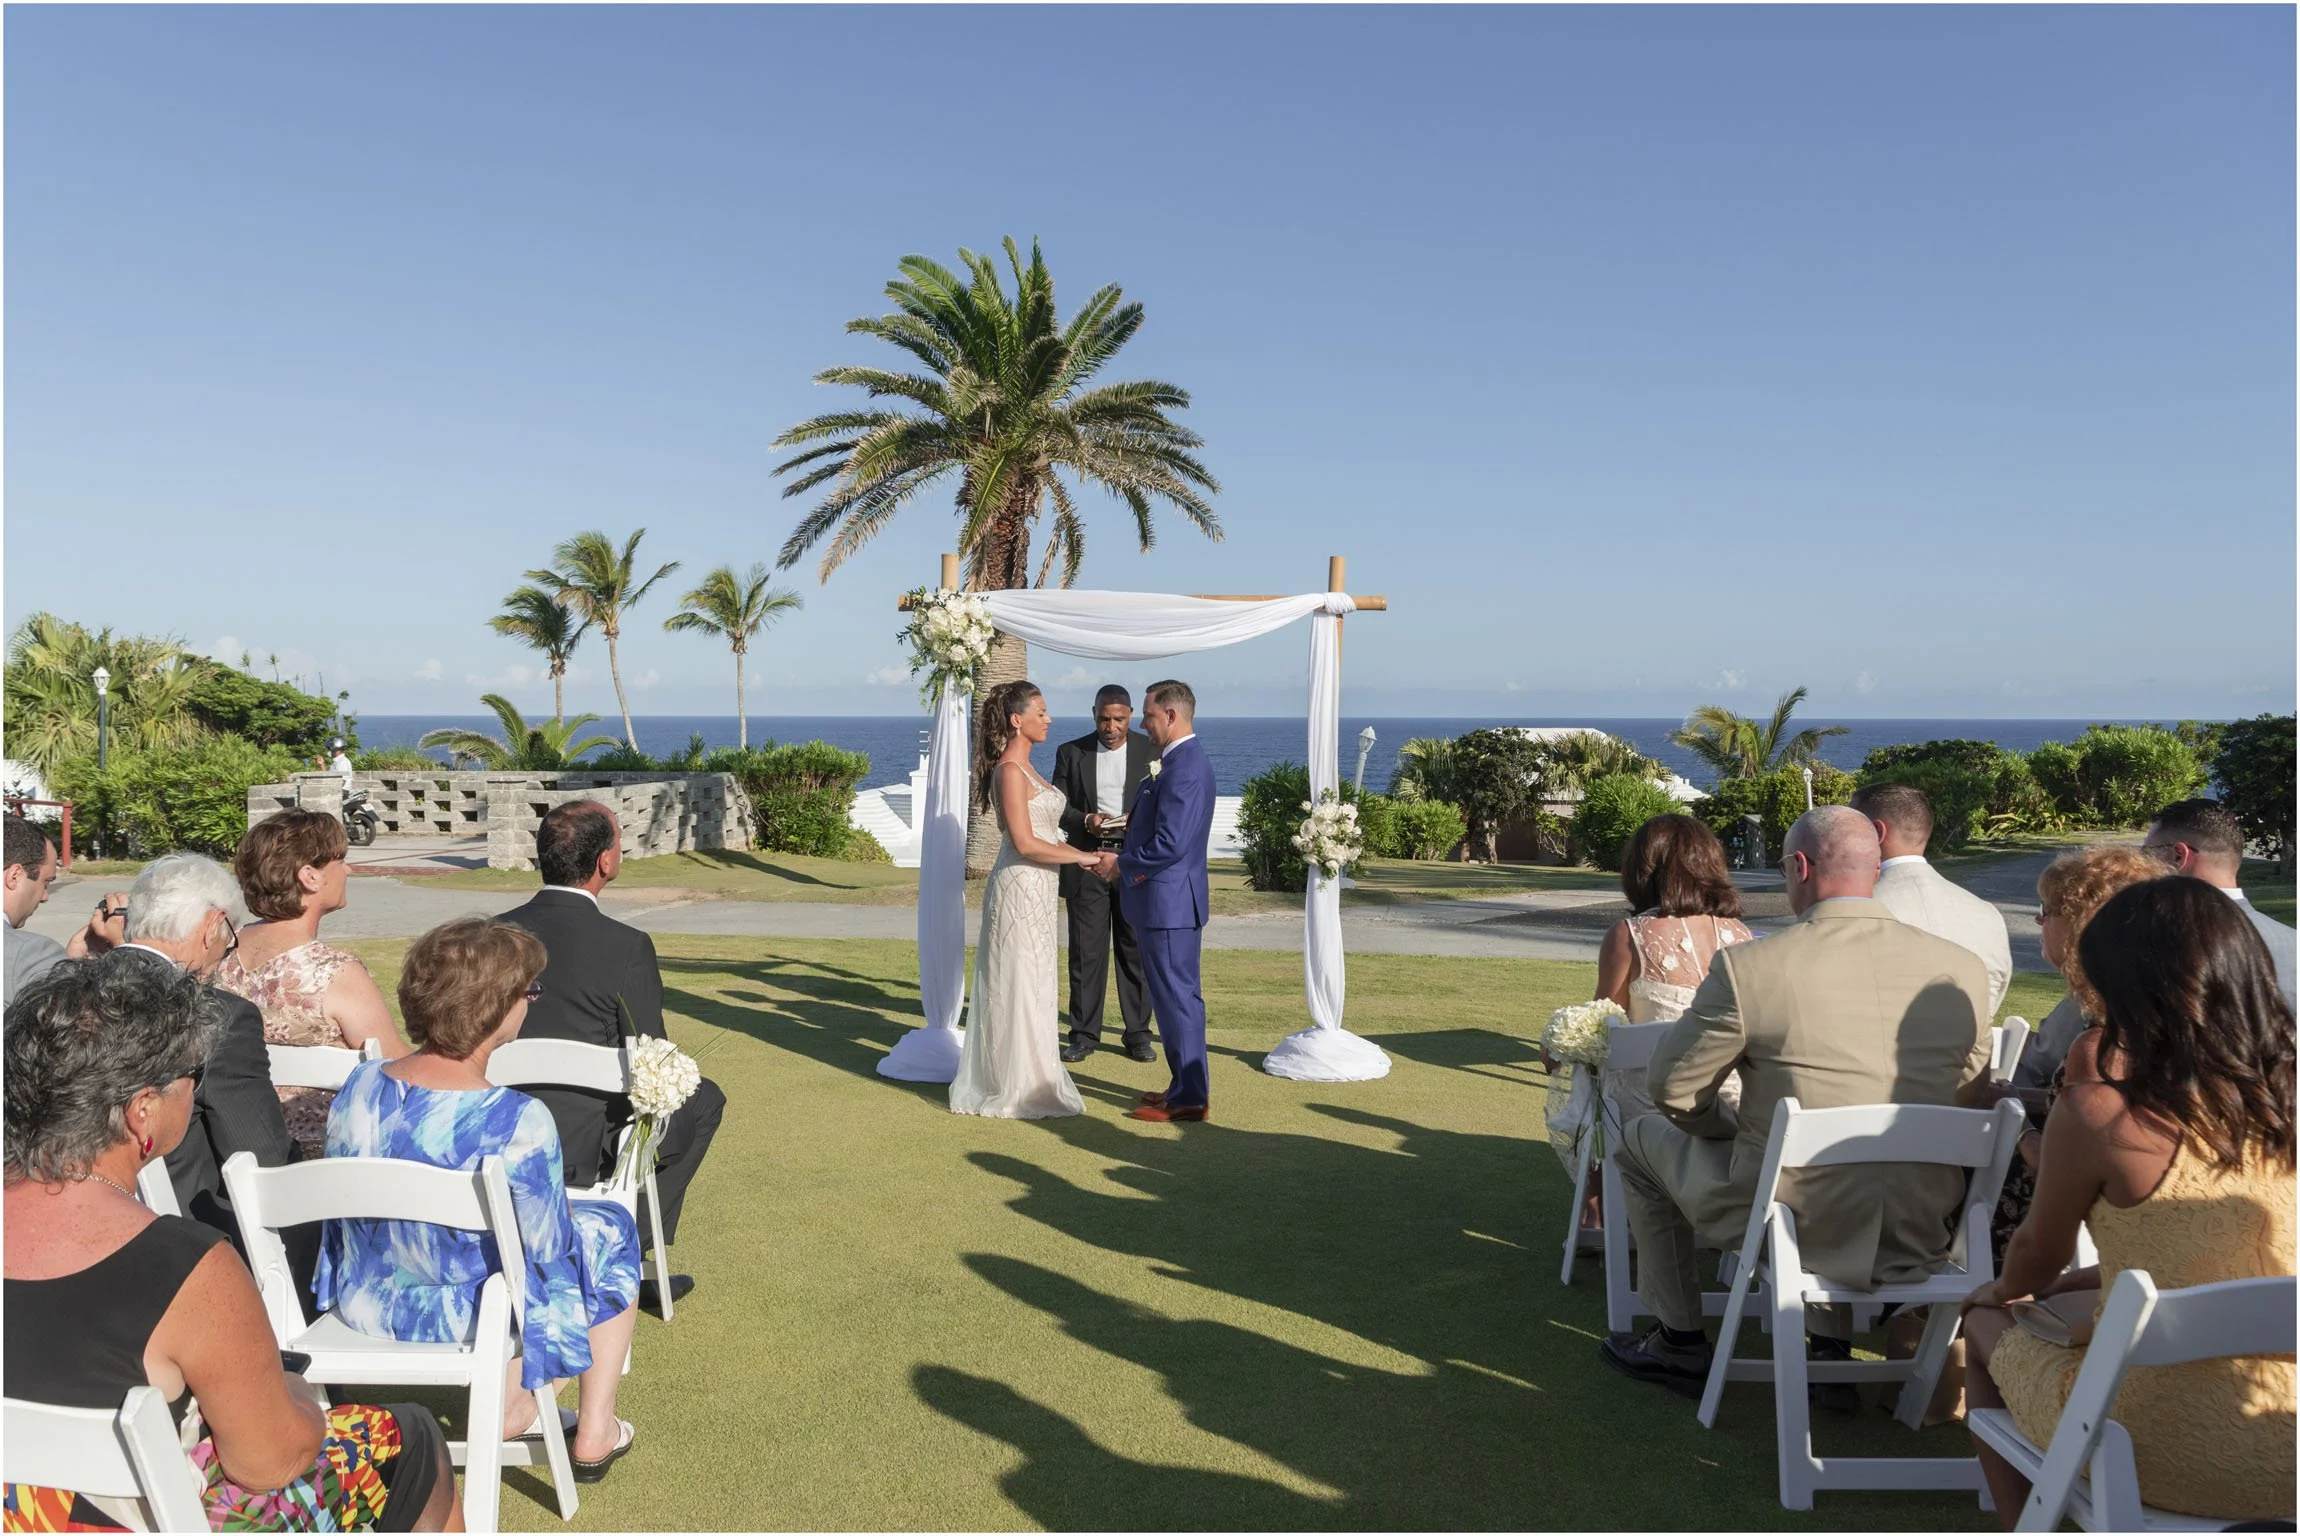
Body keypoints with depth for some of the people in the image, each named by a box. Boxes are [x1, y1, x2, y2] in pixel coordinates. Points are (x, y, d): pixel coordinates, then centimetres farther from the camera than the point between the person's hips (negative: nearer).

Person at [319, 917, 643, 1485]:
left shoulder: (357, 1086, -13)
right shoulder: (518, 1122, -31)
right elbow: (546, 1249, -18)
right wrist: (564, 1207, 4)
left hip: (364, 1304, 6)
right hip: (469, 1320, -6)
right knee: (611, 1227, 19)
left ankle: (508, 1403, 37)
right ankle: (595, 1434, 27)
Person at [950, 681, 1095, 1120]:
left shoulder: (1024, 768, 13)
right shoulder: (1010, 771, -16)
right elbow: (1025, 843, -21)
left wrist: (1085, 858, 6)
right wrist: (1082, 857, -13)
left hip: (1036, 887, 10)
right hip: (1020, 886, -10)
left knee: (1032, 982, 16)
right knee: (1020, 983, -1)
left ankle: (1026, 1080, 27)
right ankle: (1020, 1088, 9)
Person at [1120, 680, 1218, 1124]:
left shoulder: (1184, 767, -21)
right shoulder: (1184, 760, 13)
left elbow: (1171, 844, -25)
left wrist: (1122, 865, -14)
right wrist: (1135, 819, 8)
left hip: (1168, 900, -11)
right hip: (1169, 900, 11)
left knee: (1177, 996, -2)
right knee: (1178, 995, 17)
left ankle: (1188, 1096, 6)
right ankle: (1188, 1086, 26)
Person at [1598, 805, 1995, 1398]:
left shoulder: (1747, 966, -17)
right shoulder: (1963, 969, -5)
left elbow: (1671, 1088, -7)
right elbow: (1970, 1091, 9)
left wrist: (1727, 1135, 13)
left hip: (1798, 1229, -4)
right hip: (1922, 1238, 5)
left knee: (1642, 1138, 21)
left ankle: (1681, 1344, 31)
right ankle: (1833, 1350, 34)